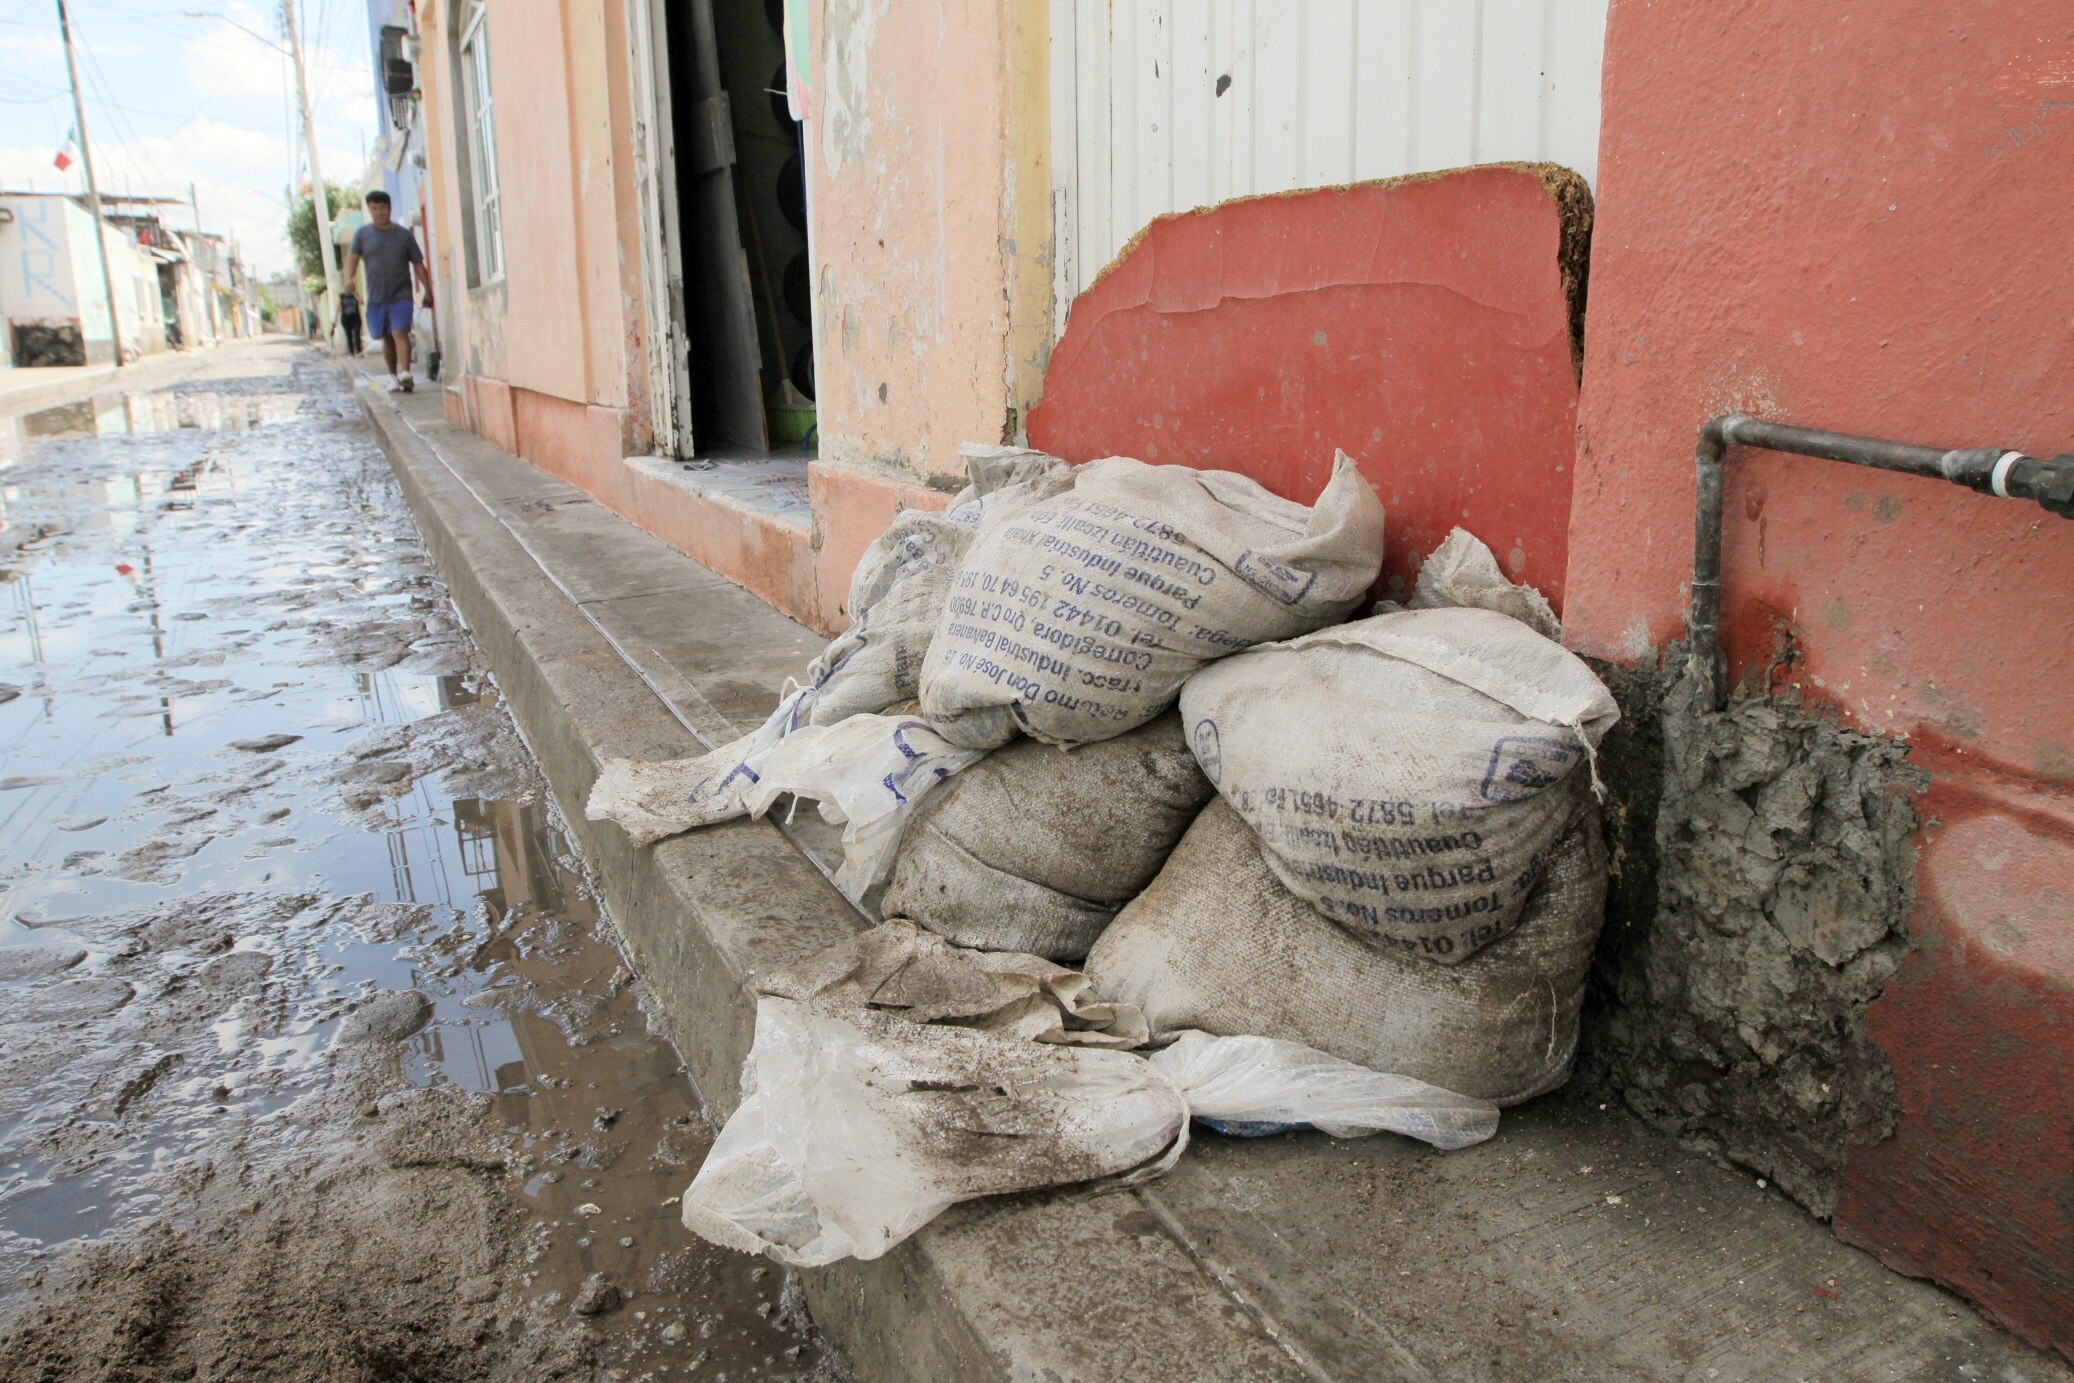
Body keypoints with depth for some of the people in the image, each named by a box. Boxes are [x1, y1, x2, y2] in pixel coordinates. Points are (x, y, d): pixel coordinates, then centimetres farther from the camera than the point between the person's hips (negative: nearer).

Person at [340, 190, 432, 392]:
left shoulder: (404, 235, 4)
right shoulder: (362, 234, 7)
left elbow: (418, 265, 5)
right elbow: (352, 257, -1)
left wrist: (427, 291, -3)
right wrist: (349, 279, -20)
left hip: (401, 295, -3)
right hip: (376, 297, 3)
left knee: (400, 333, -20)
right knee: (387, 338, 11)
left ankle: (405, 374, -33)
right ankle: (393, 376, 23)